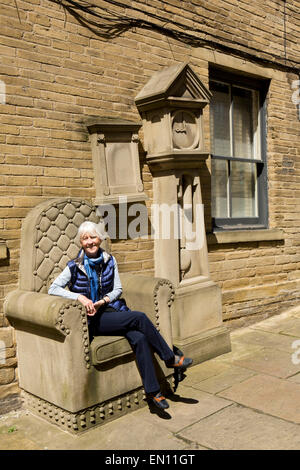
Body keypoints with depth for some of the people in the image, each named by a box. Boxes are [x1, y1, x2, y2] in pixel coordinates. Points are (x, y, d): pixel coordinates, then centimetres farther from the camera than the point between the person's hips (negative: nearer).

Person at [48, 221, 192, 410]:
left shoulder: (110, 261, 6)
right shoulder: (75, 267, -5)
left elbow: (118, 290, 8)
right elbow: (52, 289, -9)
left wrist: (102, 301, -12)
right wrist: (79, 297, -23)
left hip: (111, 309, 4)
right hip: (93, 319, -4)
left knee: (139, 337, -26)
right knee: (140, 317, -26)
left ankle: (153, 390, -19)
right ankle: (171, 358, -11)